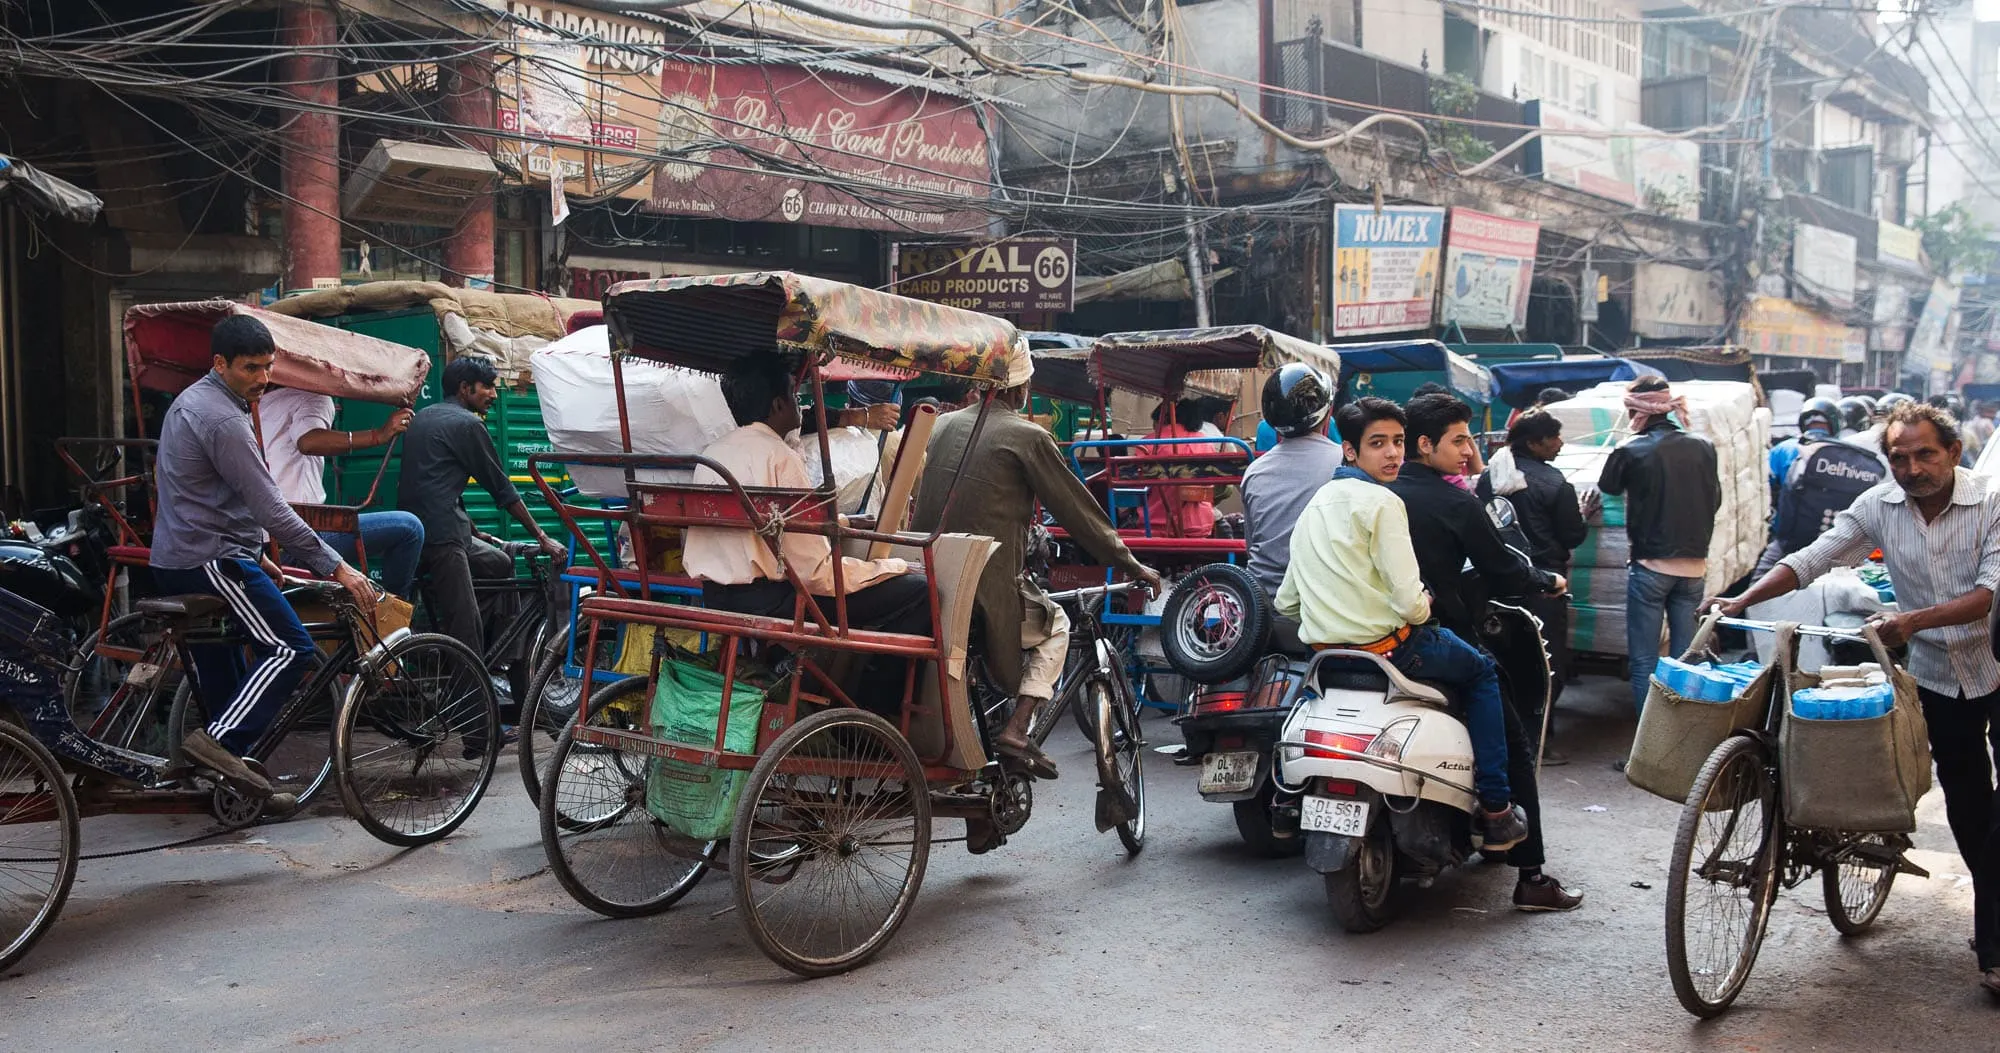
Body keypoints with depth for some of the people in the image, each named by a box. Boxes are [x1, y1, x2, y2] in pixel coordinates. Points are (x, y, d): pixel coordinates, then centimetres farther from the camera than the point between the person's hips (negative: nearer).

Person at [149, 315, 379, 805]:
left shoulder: (191, 402, 16)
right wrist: (335, 567, -20)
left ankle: (229, 771, 20)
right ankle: (220, 741, -14)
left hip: (175, 559, 11)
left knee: (220, 671, 14)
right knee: (289, 650, -11)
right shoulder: (224, 421, -18)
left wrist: (255, 555, 24)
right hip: (211, 559, -11)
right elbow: (270, 509, -23)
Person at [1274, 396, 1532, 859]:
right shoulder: (1381, 502, -13)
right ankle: (1496, 811, 13)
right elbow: (1409, 602, -19)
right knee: (1482, 672, 17)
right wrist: (1422, 607, 3)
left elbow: (1286, 602, 14)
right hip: (1383, 644, -8)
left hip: (1322, 647, 8)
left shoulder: (1314, 504, 12)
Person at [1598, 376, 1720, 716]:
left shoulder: (1631, 451, -13)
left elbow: (1608, 487, 5)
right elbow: (1715, 500, 12)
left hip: (1651, 566, -4)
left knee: (1644, 659, 4)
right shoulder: (1702, 448, -1)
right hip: (1693, 565, 4)